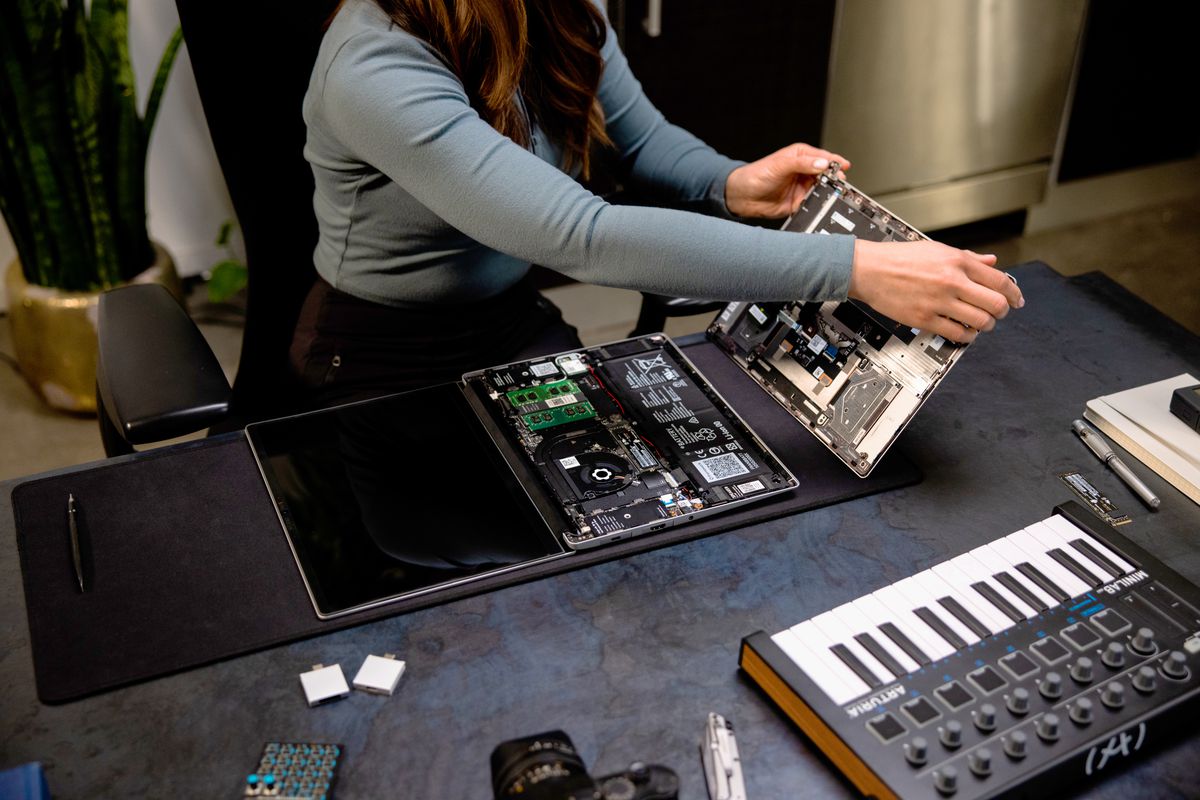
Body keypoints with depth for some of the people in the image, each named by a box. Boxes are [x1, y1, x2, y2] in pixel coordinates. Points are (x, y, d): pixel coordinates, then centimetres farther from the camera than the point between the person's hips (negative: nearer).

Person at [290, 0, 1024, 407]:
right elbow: (585, 238, -43)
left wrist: (732, 186, -18)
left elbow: (645, 140, 6)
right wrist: (854, 269, -45)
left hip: (518, 322, 6)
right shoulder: (377, 69, -33)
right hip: (388, 366, -5)